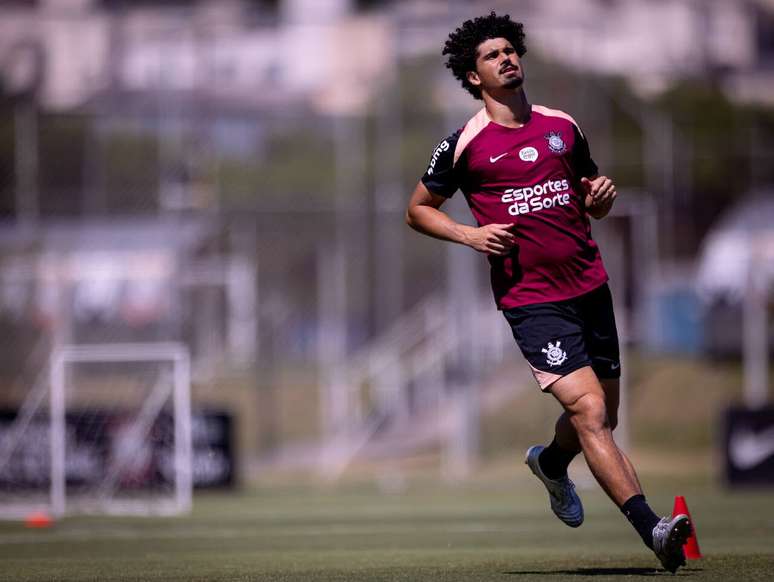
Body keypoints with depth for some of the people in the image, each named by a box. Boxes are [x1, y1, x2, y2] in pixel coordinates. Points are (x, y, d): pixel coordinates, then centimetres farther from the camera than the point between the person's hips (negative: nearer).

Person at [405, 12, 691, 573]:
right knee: (589, 410, -19)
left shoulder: (562, 126, 12)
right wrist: (468, 234, -7)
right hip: (531, 300, -5)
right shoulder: (464, 144, 0)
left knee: (604, 416, 16)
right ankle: (652, 528, -25)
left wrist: (603, 195, 0)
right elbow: (418, 209, 10)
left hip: (590, 288, 5)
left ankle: (551, 462, 49)